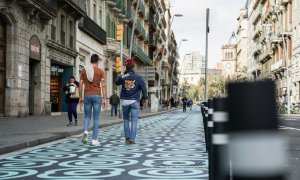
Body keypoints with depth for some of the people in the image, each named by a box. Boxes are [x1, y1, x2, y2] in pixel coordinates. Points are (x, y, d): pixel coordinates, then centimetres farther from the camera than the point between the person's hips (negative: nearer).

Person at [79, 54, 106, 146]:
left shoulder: (84, 70, 5)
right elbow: (103, 86, -7)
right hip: (97, 96, -2)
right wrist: (104, 99, -5)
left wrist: (80, 97, 11)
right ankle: (94, 139, 4)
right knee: (96, 118, 5)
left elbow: (80, 84, 3)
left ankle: (85, 131, -13)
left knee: (87, 116, 15)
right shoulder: (100, 71, -2)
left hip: (87, 96, 2)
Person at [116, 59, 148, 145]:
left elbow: (117, 82, 17)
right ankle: (132, 139, -5)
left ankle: (127, 138, 10)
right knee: (134, 120, 1)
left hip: (125, 101, 1)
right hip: (135, 101, -1)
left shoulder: (123, 77, -2)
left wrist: (123, 73, 16)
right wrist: (144, 98, 7)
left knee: (126, 120, 14)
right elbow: (144, 88, -5)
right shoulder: (138, 77, -4)